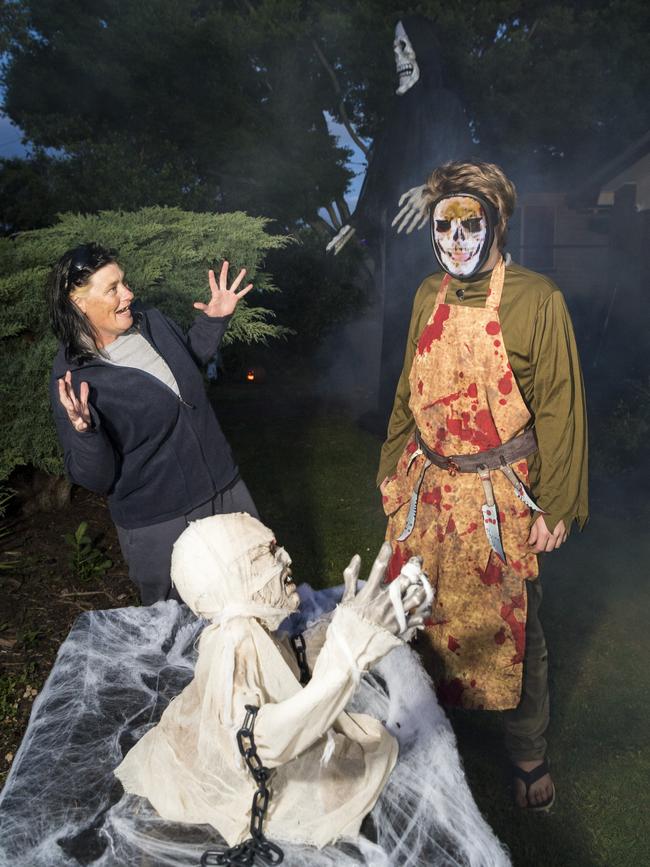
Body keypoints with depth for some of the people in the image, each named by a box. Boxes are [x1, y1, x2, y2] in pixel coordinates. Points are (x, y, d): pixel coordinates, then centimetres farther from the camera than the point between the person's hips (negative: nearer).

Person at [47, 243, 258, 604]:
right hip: (161, 527, -5)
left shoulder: (152, 322, -3)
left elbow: (191, 357, 21)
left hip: (226, 489, 6)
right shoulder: (73, 376, -18)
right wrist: (84, 431, -34)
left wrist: (215, 320, 7)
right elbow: (95, 478, -16)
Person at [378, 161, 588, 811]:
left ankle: (528, 754, 33)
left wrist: (555, 504, -9)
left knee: (510, 627, 9)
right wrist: (393, 467, 15)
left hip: (499, 495, -4)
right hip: (426, 488, 5)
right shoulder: (429, 296, 6)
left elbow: (559, 407, -9)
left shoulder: (536, 300, -10)